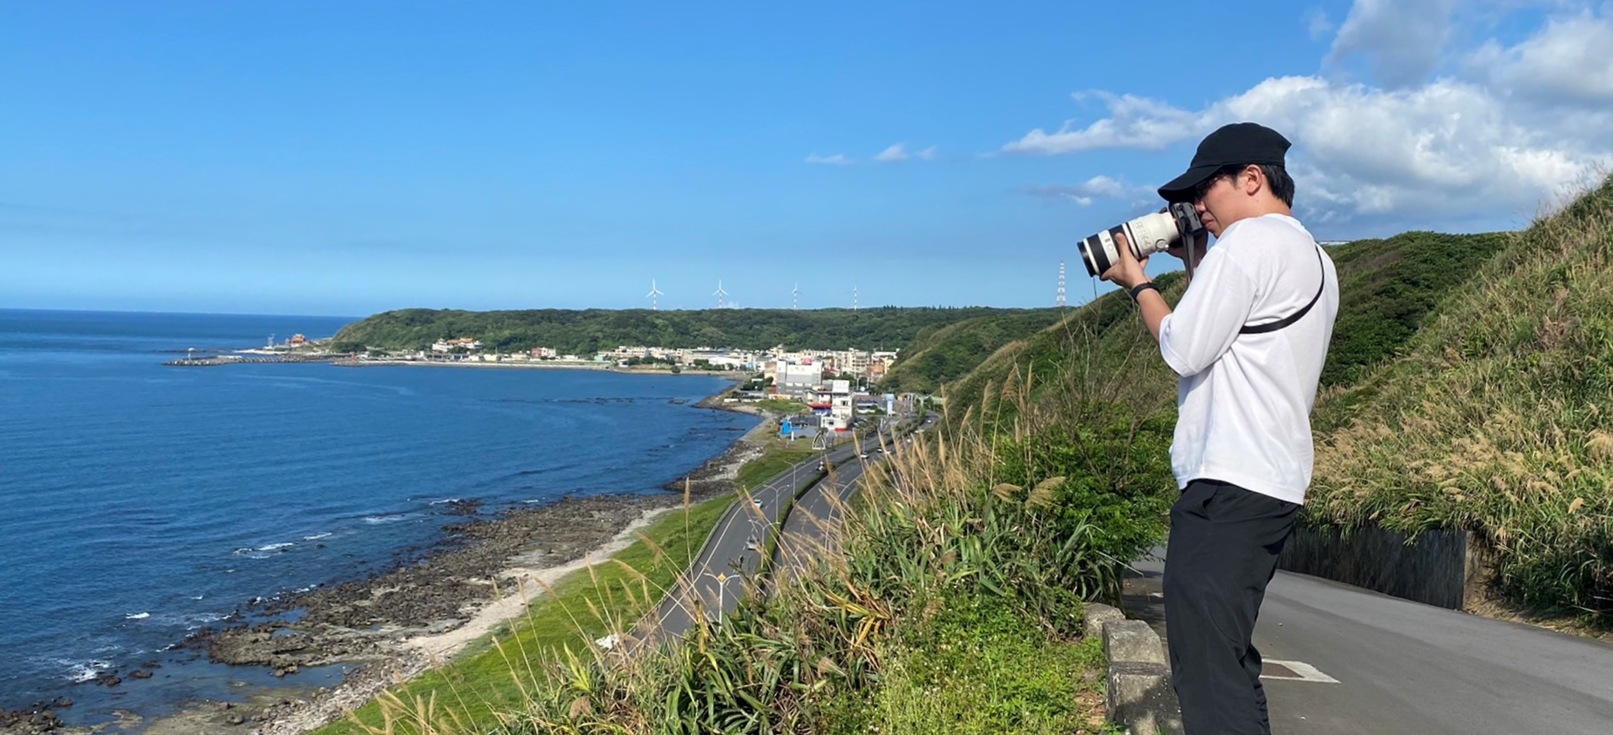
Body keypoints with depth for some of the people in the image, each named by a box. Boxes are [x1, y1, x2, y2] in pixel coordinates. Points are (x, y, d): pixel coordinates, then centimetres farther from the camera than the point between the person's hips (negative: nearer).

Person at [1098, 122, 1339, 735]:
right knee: (1229, 661, 16)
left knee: (1206, 671, -10)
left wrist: (1137, 281, 3)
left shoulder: (1251, 239, -9)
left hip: (1229, 485, -11)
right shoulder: (1315, 259, 21)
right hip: (1278, 483, 11)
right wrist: (1196, 261, 19)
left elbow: (1183, 350, -12)